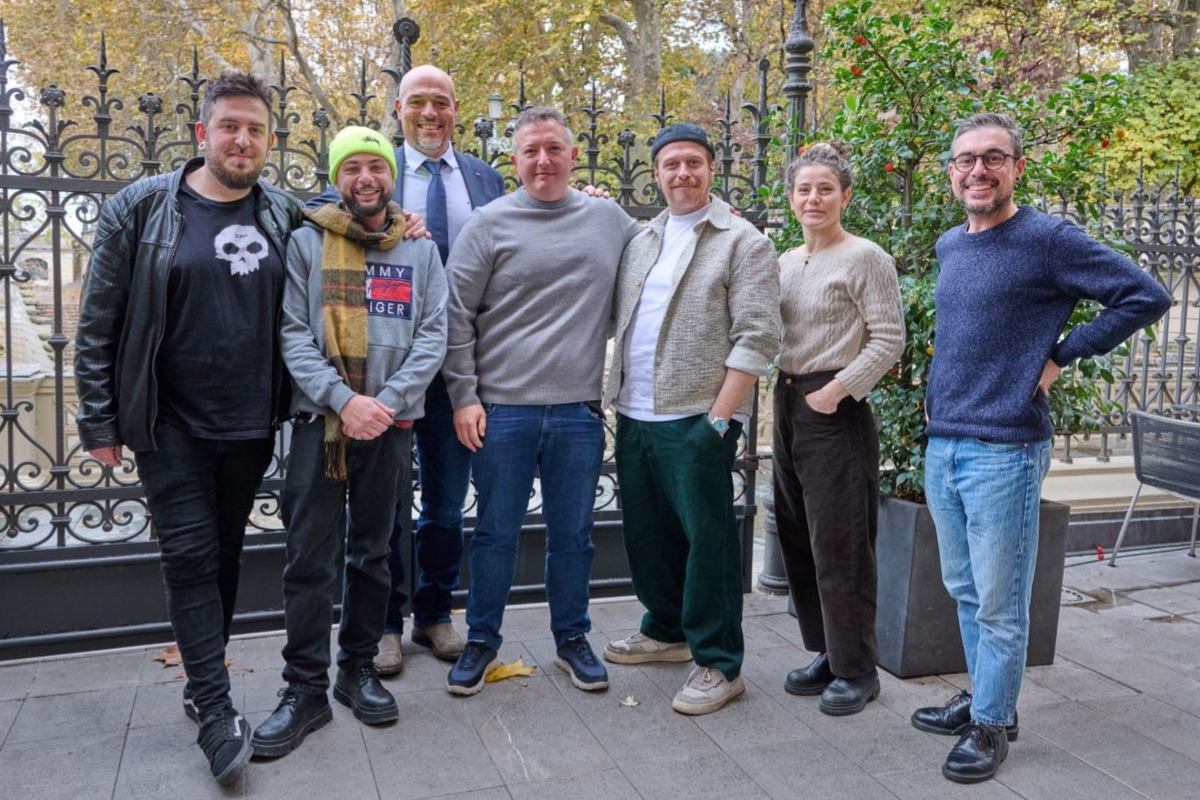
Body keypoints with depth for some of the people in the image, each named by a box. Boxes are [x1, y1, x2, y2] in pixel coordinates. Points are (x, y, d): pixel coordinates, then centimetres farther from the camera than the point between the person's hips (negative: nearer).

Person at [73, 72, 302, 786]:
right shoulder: (142, 209, -5)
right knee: (190, 557, -3)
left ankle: (203, 682, 31)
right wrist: (100, 423, -5)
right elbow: (98, 324, -4)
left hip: (252, 426, 3)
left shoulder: (285, 214, 3)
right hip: (171, 429, -3)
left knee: (227, 554, 13)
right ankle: (218, 713, 6)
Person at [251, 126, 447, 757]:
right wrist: (342, 399, -17)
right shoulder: (307, 242, 3)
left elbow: (433, 335, 0)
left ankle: (358, 668, 26)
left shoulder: (421, 250, 8)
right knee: (311, 560, 0)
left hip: (392, 425, 2)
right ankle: (305, 689, 11)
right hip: (320, 421, -1)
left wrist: (386, 402, -12)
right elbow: (293, 333, -4)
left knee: (372, 555, 12)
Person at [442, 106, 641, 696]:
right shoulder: (490, 223, -1)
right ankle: (481, 642, 26)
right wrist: (463, 396, -5)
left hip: (579, 410, 2)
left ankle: (571, 640, 30)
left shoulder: (609, 220, 8)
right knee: (496, 532, 9)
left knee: (573, 534, 13)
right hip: (502, 407, -2)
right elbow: (456, 315, -2)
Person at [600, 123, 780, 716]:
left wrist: (719, 417, -17)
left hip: (696, 420, -7)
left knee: (706, 538, 0)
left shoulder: (742, 242, -4)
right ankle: (667, 630, 35)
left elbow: (757, 337, -12)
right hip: (635, 416, 7)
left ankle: (718, 663, 12)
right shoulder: (640, 242, 16)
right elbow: (618, 318, 21)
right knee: (646, 531, 16)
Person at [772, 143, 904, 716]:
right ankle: (827, 653, 26)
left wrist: (837, 390, -15)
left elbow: (888, 341, -11)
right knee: (798, 537, 12)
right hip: (788, 403, 8)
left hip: (836, 410, -7)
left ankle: (857, 669, 12)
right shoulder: (786, 262, 14)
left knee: (839, 542, -2)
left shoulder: (864, 258, -7)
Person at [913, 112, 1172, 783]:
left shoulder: (1049, 240, -9)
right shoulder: (949, 246, 12)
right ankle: (985, 699, 33)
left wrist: (1059, 356, -9)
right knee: (966, 591, 18)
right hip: (941, 445, 7)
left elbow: (1147, 296, -9)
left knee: (1000, 604, 4)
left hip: (1004, 450, -7)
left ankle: (991, 724, 19)